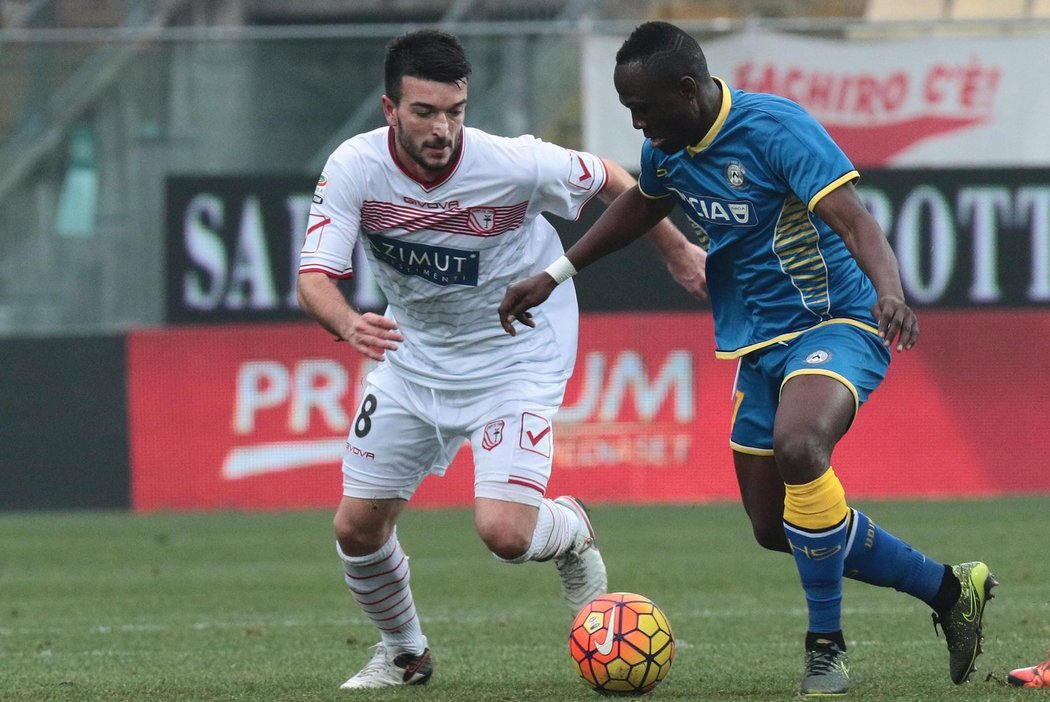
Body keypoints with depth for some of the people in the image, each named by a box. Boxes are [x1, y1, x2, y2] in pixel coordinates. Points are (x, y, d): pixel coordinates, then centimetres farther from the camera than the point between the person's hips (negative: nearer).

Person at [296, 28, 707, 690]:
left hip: (516, 357, -4)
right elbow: (315, 275, -23)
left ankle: (572, 530, 18)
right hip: (414, 356, 4)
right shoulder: (355, 168, -20)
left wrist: (678, 252, 6)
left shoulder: (514, 164, -26)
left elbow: (610, 181, -7)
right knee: (357, 528, 5)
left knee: (504, 531, -20)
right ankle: (403, 652, 34)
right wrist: (348, 323, -46)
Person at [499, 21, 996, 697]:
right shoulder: (667, 150, 1)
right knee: (776, 529, 9)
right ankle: (950, 590, 26)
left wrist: (890, 291, -50)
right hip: (758, 346, 9)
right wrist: (555, 275, 23)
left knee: (797, 445, -37)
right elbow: (641, 205, 25)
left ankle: (826, 646, -23)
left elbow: (853, 220, -31)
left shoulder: (775, 128, -22)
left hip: (835, 324, -9)